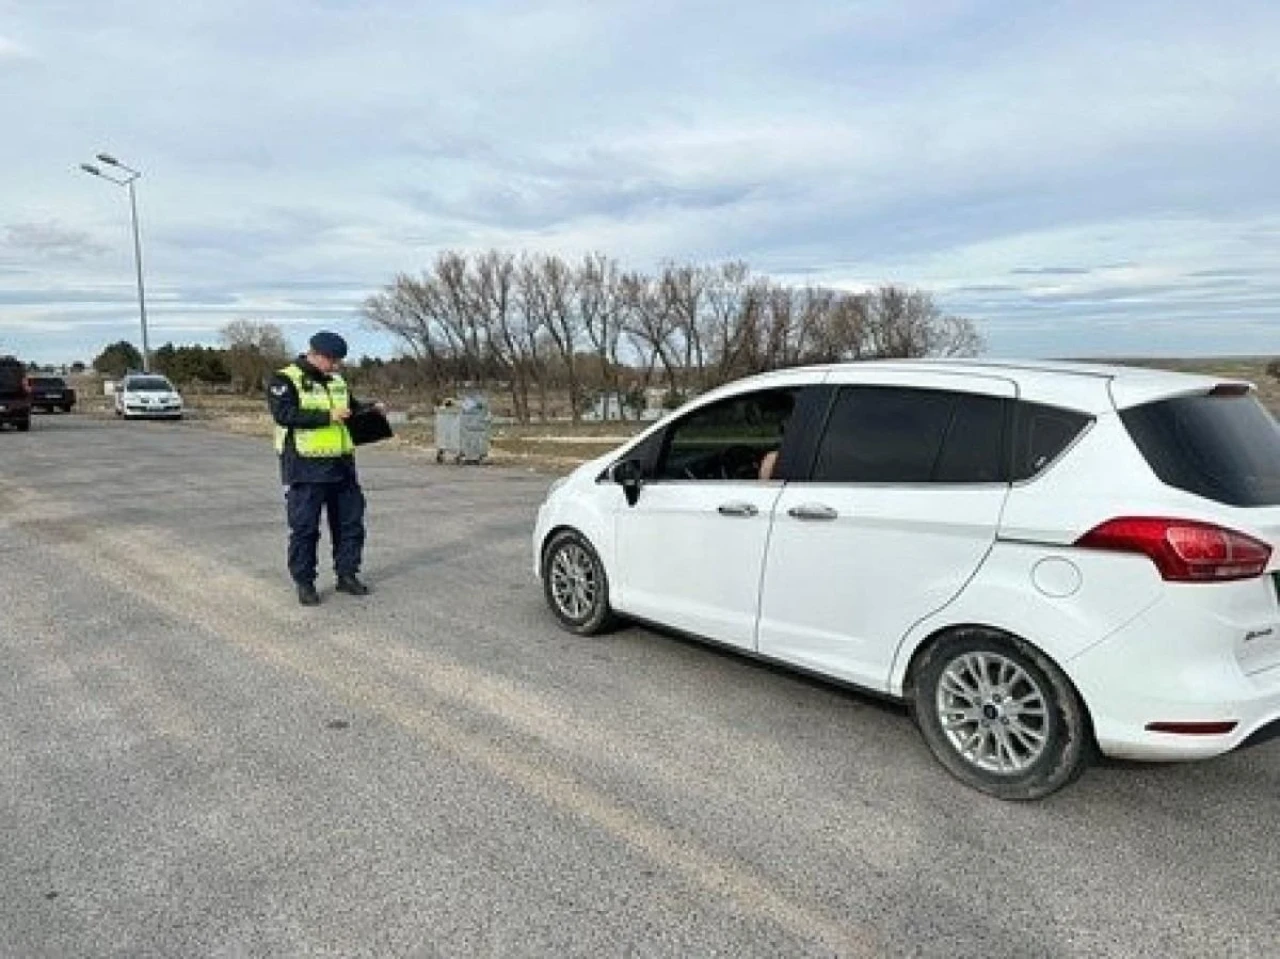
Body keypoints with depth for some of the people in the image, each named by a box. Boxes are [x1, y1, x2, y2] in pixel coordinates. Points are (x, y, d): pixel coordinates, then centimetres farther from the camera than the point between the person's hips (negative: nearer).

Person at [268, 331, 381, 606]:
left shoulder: (337, 382, 15)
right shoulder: (285, 380, -6)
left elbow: (352, 407, 29)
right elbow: (284, 414, -20)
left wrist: (370, 408, 7)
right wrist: (328, 417, -22)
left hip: (342, 465, 7)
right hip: (306, 468, -7)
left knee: (350, 521, 10)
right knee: (304, 527, 1)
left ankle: (347, 575, 24)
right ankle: (304, 582, 13)